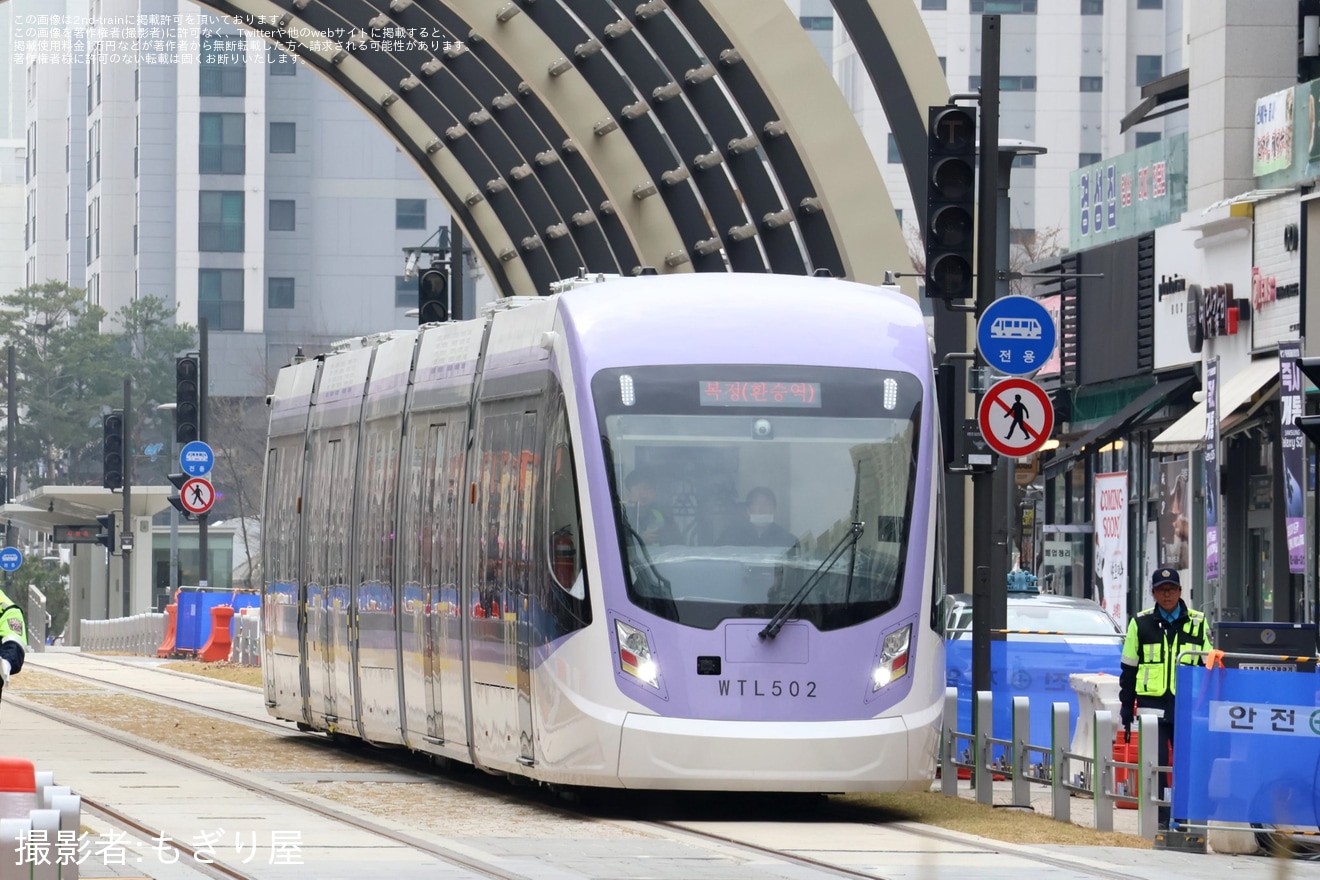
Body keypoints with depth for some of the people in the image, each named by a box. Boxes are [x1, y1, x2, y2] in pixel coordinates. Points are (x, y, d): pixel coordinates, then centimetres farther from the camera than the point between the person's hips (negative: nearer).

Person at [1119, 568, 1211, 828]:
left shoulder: (1198, 623, 9)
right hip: (1152, 703, 0)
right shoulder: (1141, 624, 7)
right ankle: (1159, 818, 5)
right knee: (1155, 763, -1)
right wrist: (1126, 708, 7)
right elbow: (1128, 669, 10)